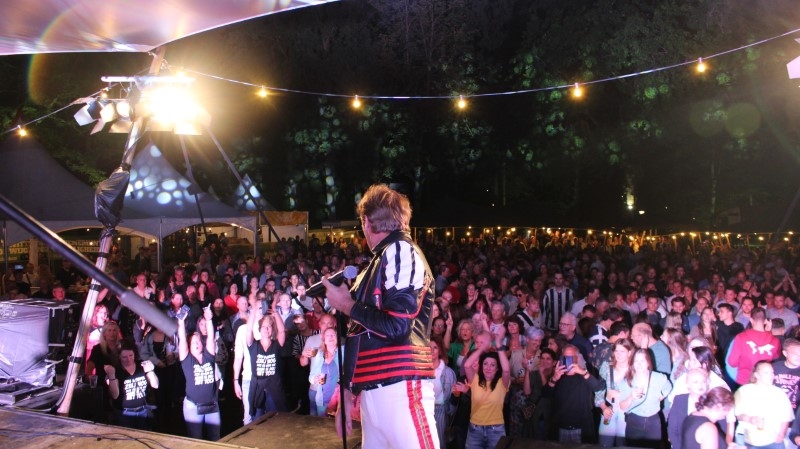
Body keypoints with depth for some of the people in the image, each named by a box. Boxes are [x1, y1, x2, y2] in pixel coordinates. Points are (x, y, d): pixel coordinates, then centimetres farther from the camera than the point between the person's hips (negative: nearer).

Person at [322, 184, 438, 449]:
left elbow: (396, 326, -17)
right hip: (372, 390, 9)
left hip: (400, 388, -9)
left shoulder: (401, 251, -7)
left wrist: (346, 305, -3)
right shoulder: (378, 261, 20)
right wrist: (346, 392, 19)